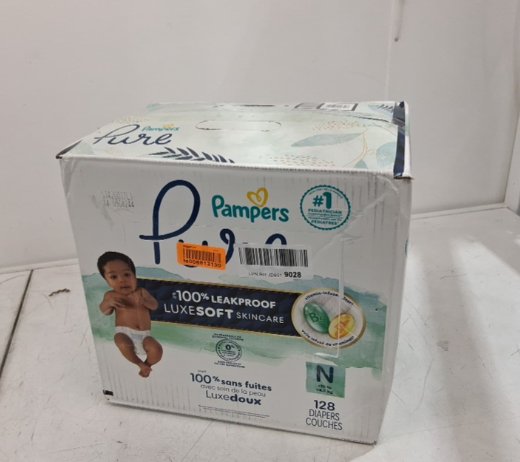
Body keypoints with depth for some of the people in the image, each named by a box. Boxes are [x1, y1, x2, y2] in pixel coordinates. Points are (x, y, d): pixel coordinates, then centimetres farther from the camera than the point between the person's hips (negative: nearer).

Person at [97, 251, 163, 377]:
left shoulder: (142, 292, 3)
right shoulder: (111, 295, 3)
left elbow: (155, 306, -3)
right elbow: (105, 311, 3)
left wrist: (143, 301, -25)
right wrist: (109, 303, -20)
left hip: (144, 334, 1)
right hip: (125, 332, -1)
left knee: (157, 350, -25)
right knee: (124, 345, -36)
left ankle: (147, 364, 11)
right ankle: (141, 363, -6)